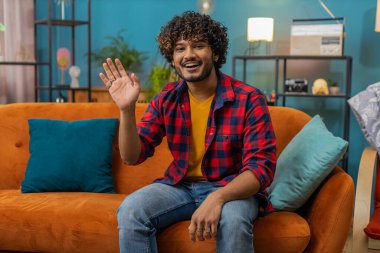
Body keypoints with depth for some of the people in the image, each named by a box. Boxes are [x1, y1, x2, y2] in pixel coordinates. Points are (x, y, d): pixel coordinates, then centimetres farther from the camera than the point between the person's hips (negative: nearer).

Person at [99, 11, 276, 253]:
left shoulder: (249, 99, -13)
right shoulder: (167, 99, -1)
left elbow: (261, 167, -18)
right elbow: (132, 156, -3)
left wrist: (217, 198, -36)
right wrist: (127, 108, -21)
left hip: (232, 189, -3)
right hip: (180, 185, 3)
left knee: (232, 220, -35)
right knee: (130, 211, -22)